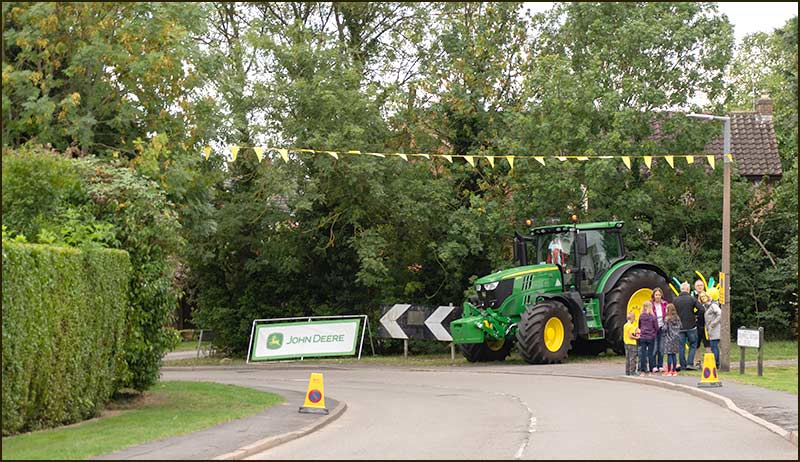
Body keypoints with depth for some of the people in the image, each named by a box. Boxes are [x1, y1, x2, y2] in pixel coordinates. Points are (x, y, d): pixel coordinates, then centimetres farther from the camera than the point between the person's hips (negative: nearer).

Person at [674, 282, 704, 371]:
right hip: (691, 326, -2)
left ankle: (683, 365, 9)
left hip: (679, 327, 2)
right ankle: (690, 363, 0)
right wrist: (694, 314, 3)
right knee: (693, 344, 11)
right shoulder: (692, 299, -8)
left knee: (681, 346, 9)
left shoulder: (675, 300, -1)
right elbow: (702, 309, -14)